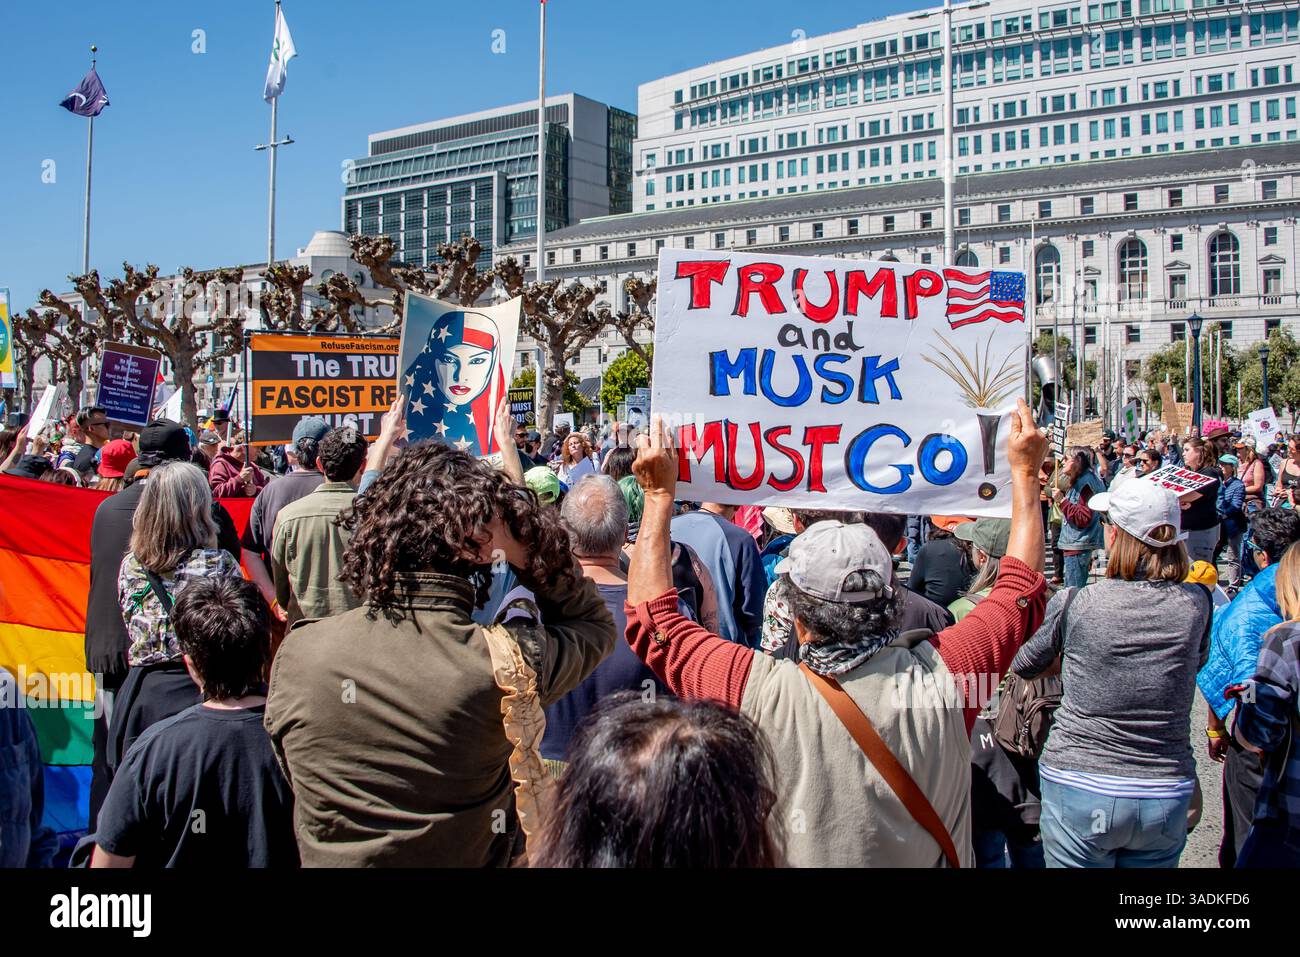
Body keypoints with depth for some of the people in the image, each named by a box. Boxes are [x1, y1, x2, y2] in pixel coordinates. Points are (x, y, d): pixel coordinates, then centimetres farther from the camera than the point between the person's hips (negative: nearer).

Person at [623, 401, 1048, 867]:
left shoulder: (762, 694, -31)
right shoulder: (942, 676, -25)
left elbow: (651, 618, -18)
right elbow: (1022, 589, -7)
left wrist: (659, 493, -12)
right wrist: (1024, 470, 1)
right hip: (935, 856, 2)